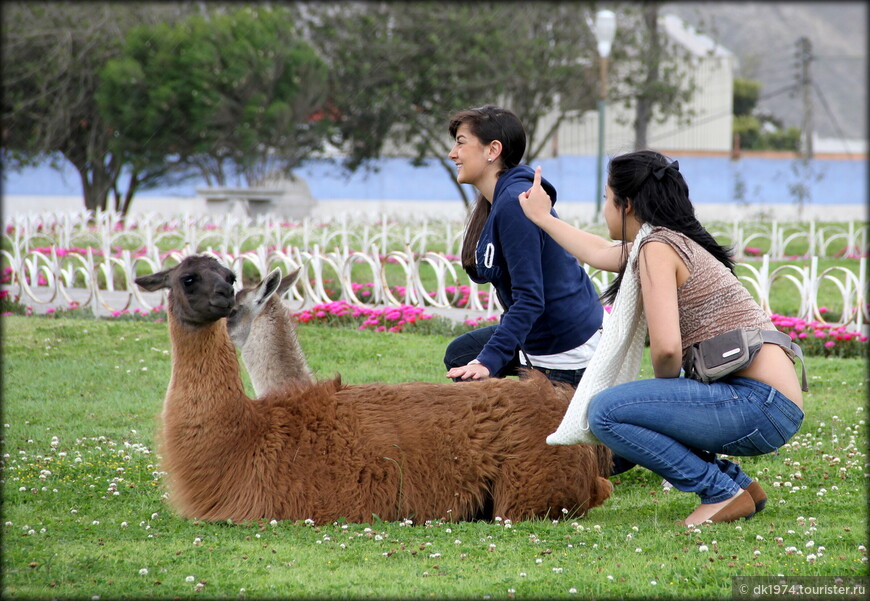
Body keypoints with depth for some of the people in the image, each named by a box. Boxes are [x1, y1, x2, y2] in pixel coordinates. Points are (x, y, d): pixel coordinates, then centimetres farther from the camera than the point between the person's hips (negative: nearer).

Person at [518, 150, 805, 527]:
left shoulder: (657, 248, -10)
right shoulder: (678, 242, 19)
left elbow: (666, 347, -21)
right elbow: (599, 253, 39)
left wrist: (664, 392, 0)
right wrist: (542, 218, 52)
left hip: (760, 403, -9)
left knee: (606, 411, -14)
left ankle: (723, 493, -7)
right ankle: (737, 483, 14)